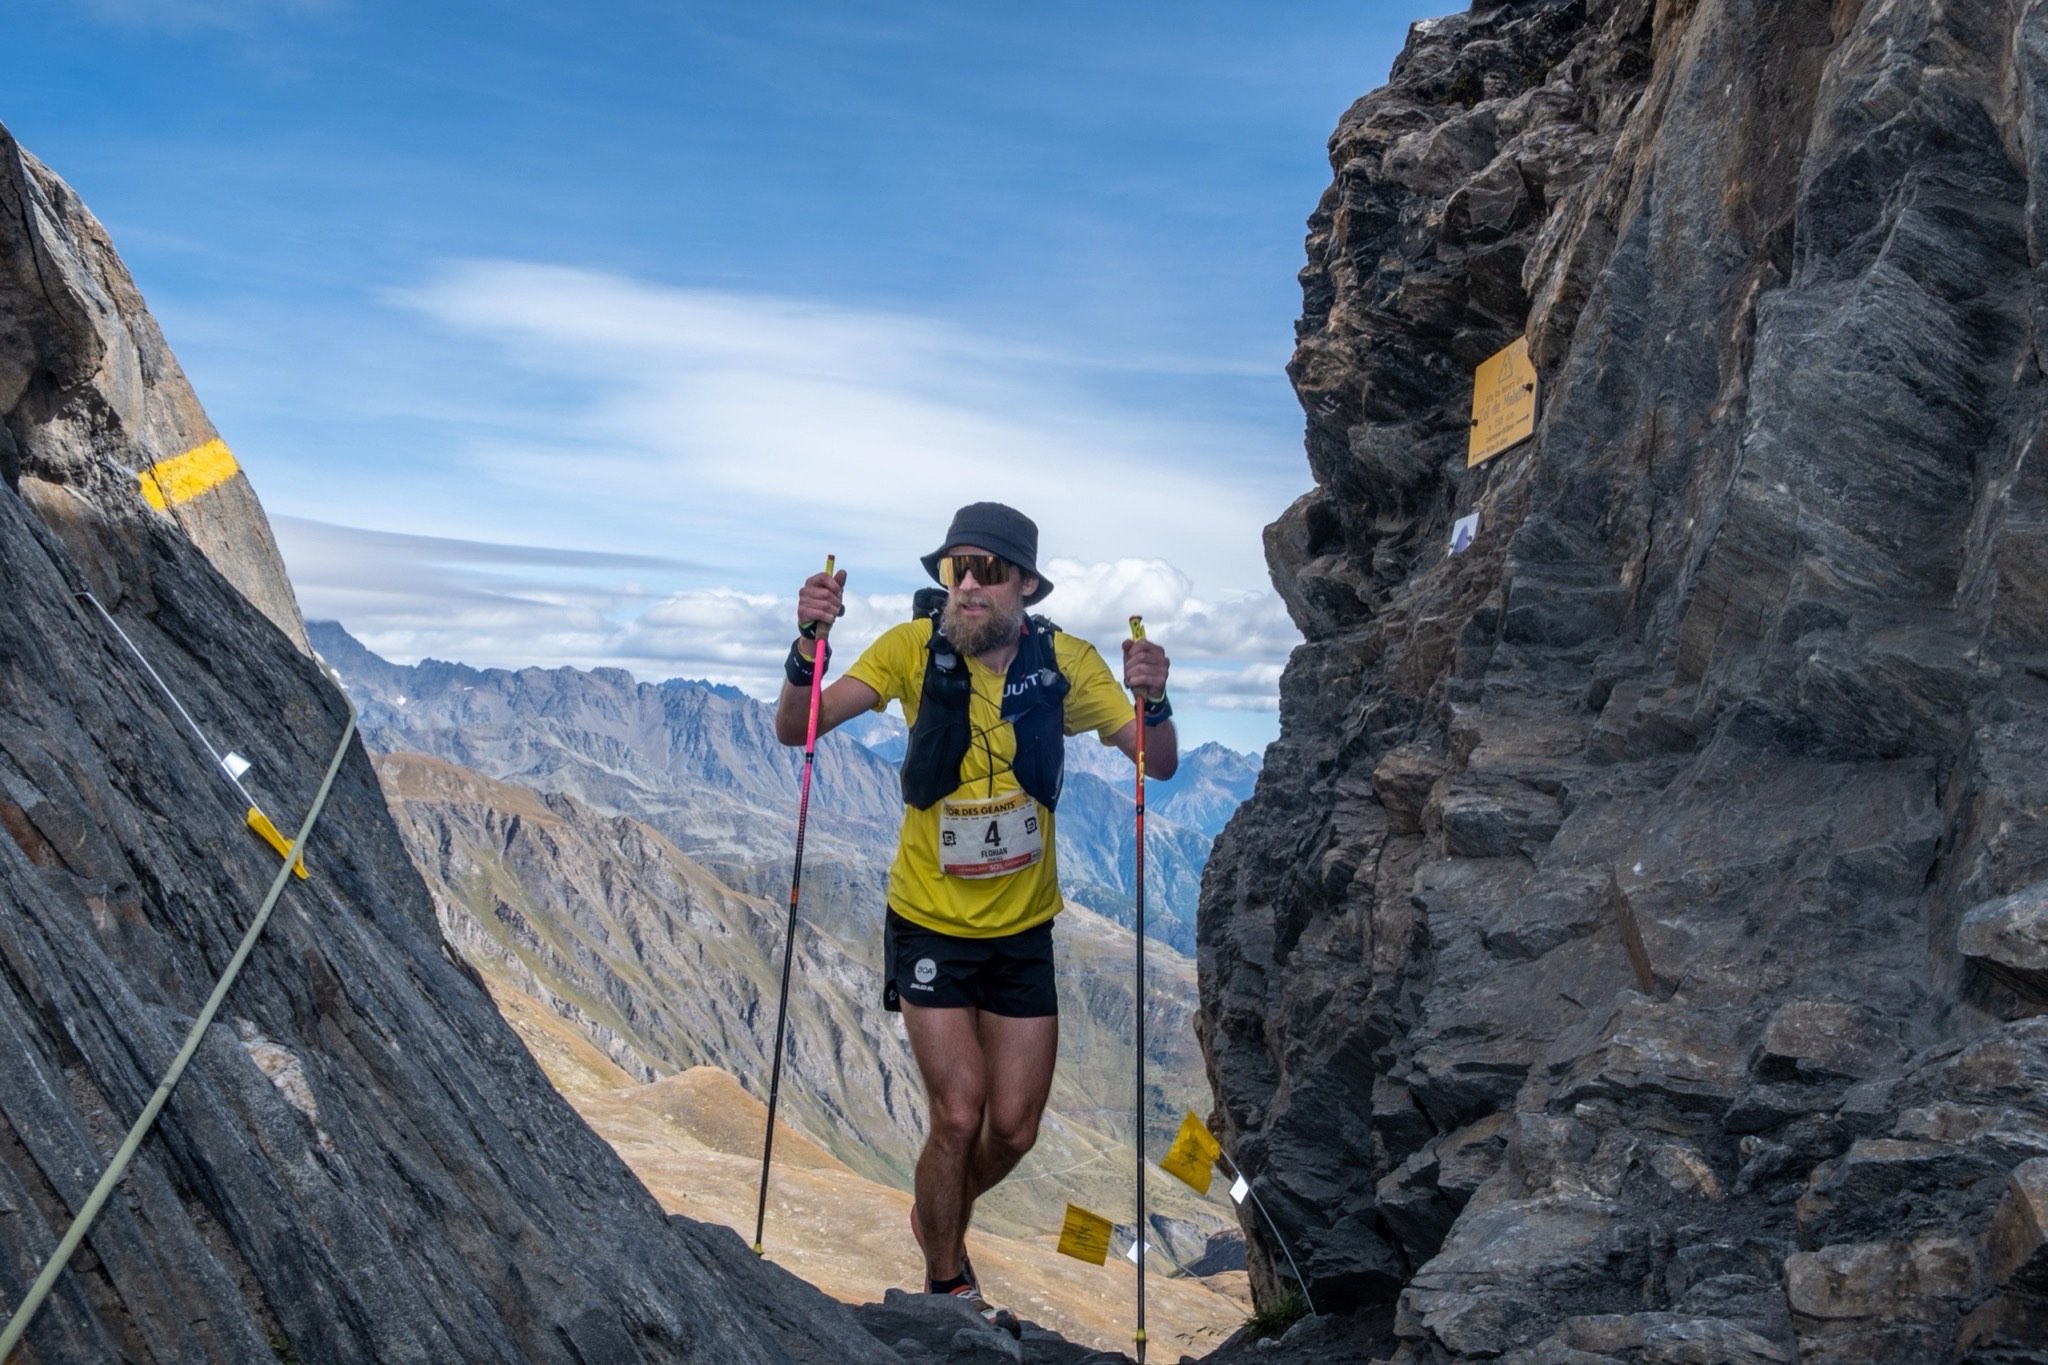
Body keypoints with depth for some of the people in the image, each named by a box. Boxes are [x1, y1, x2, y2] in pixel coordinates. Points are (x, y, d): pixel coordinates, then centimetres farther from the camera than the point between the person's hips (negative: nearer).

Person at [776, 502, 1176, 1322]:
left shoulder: (1065, 663, -12)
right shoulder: (913, 650, -15)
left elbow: (1159, 764, -13)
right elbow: (796, 729, -21)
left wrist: (1152, 702, -34)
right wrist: (809, 645, -41)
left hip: (1023, 931, 2)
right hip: (930, 925, -2)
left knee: (1014, 1130, 8)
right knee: (958, 1116, -6)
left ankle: (940, 1217, 42)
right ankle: (947, 1285, 22)